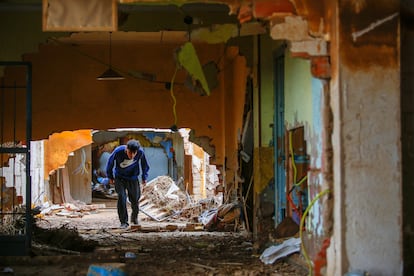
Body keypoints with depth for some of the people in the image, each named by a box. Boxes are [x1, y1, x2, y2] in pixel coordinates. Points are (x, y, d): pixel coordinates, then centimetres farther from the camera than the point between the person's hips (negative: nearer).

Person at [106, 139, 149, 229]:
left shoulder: (140, 152, -24)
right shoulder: (118, 151, -28)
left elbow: (144, 163, -1)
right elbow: (110, 162, -8)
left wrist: (144, 177, 8)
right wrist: (110, 176, 4)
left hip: (133, 178, 2)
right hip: (119, 178, -2)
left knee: (135, 199, 8)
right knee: (121, 198, -15)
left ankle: (134, 217, 36)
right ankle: (124, 222, -6)